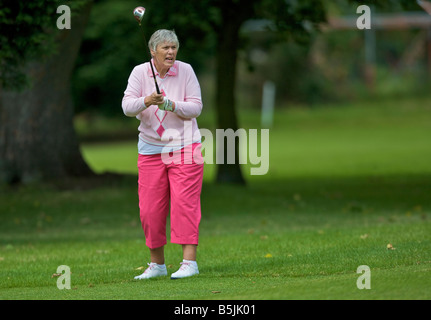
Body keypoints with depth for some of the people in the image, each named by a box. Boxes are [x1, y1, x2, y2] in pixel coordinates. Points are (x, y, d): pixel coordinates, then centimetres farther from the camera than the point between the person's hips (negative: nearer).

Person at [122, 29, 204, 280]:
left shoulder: (185, 71, -2)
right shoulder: (140, 72, 0)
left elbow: (196, 107, -5)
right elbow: (127, 106, -9)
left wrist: (169, 104, -20)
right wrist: (146, 101, -28)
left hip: (184, 147, -2)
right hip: (151, 150, 2)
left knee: (185, 203, -12)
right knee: (150, 209, 2)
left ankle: (190, 261, -12)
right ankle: (157, 264, 15)